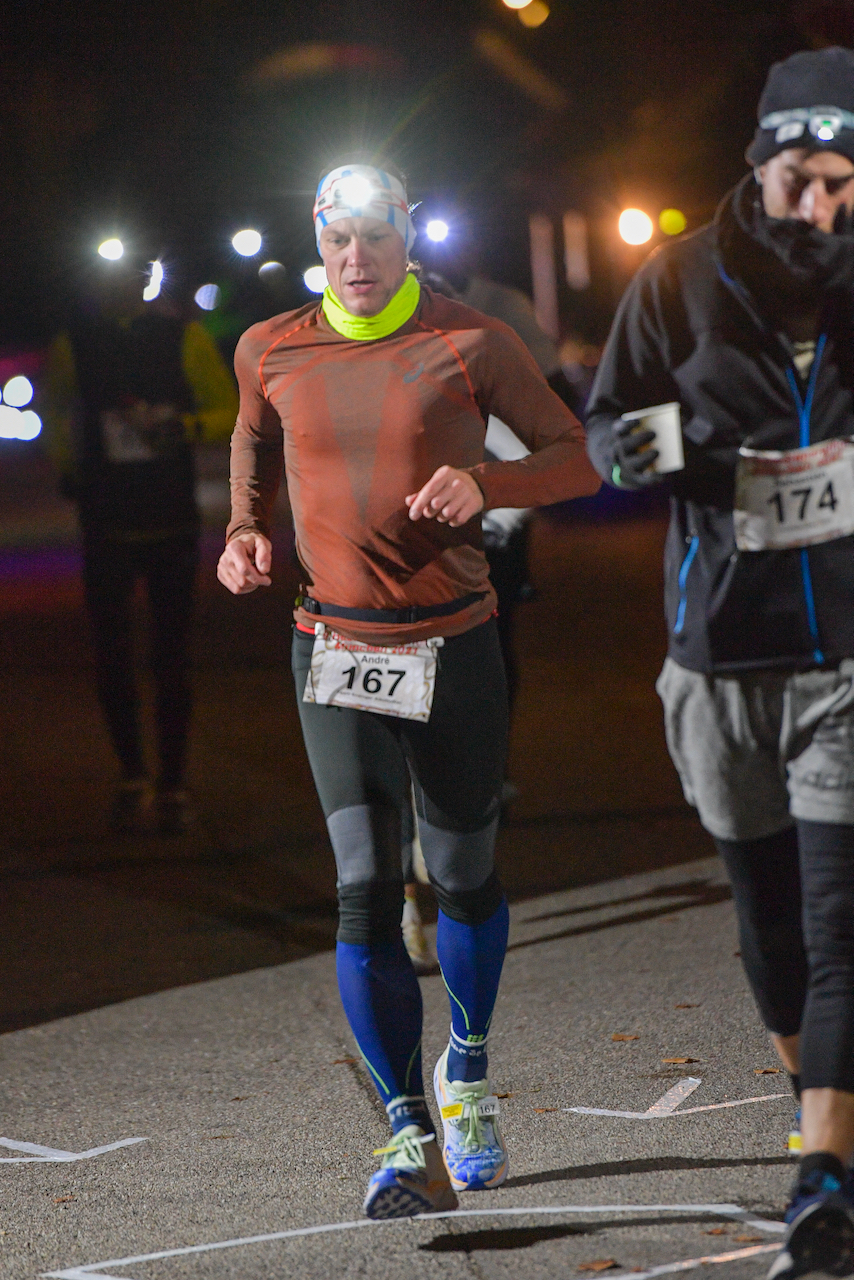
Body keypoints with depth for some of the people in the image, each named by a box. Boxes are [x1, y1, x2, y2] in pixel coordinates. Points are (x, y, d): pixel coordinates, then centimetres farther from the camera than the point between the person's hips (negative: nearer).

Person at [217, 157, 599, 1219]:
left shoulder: (471, 344, -4)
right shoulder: (271, 352, 3)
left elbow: (576, 457, 1)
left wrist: (485, 483, -18)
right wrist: (245, 531, 5)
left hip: (454, 643, -1)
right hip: (335, 649, 1)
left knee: (462, 879, 11)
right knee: (365, 890, -12)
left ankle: (468, 1072, 38)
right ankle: (409, 1136, -7)